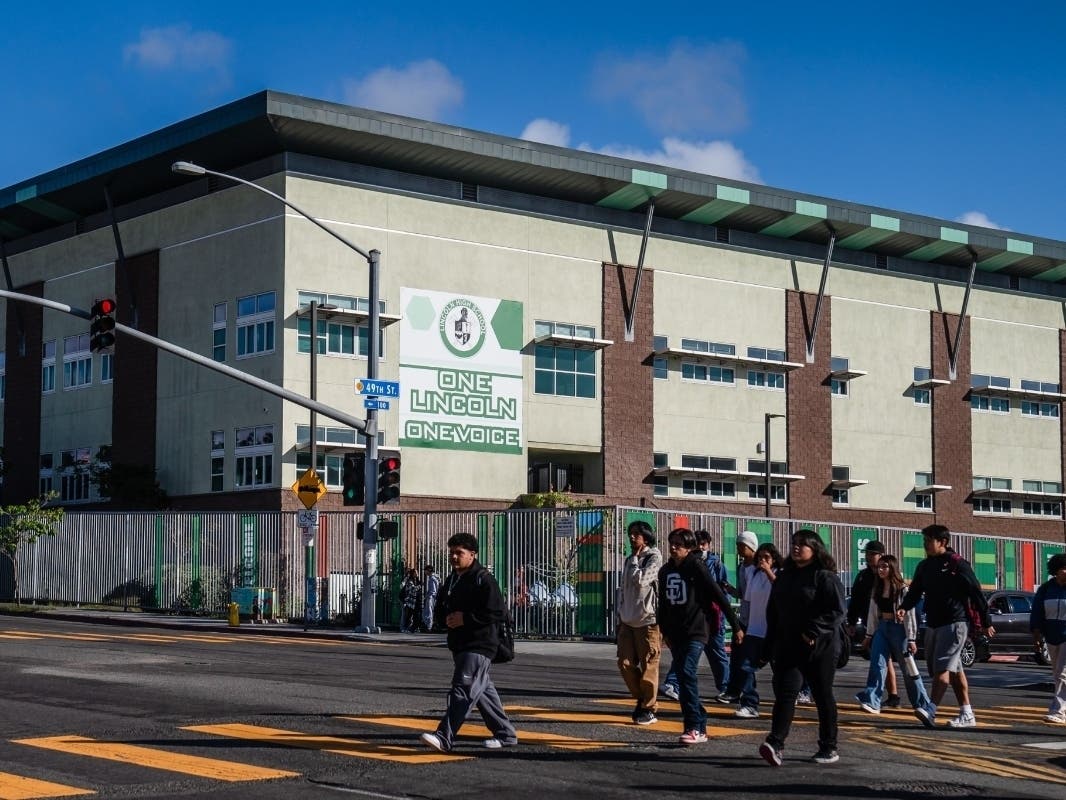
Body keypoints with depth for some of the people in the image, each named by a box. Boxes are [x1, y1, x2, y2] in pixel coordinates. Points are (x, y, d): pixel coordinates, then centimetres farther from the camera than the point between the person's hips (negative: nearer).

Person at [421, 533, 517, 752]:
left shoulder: (483, 580, -10)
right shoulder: (451, 581, 17)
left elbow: (499, 612, -18)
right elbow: (439, 612, 23)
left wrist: (465, 618, -19)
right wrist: (446, 619, -1)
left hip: (479, 646, -9)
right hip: (460, 645, 9)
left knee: (462, 691, -16)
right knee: (484, 691, 14)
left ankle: (444, 737, -23)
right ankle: (505, 734, 23)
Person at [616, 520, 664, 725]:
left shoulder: (654, 558, -5)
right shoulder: (629, 561, 17)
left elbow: (640, 580, -19)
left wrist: (634, 560, -4)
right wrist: (620, 617, 18)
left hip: (648, 621, -7)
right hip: (628, 622, 7)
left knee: (648, 666, -3)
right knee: (625, 663, 4)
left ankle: (649, 708, 4)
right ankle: (642, 699, 21)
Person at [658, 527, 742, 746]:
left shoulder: (696, 567, -8)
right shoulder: (666, 571, 11)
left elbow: (719, 596, -8)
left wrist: (736, 626, -8)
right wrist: (664, 630, 24)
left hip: (696, 631, -7)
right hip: (675, 633, 7)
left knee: (687, 673, -19)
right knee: (683, 678, 8)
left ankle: (694, 728, -16)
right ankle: (700, 726, 17)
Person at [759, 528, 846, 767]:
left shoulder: (826, 578, -7)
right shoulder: (784, 577, 14)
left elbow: (836, 611, -14)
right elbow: (773, 612, 18)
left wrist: (814, 632, -22)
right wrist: (770, 646, 13)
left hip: (820, 648, -5)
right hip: (788, 648, 5)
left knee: (823, 696, 6)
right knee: (785, 692, -8)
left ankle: (828, 747, 17)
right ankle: (776, 743, -19)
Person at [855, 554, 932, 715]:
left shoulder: (902, 590, -9)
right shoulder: (877, 589, 9)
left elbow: (909, 614, -10)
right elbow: (872, 613, 14)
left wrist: (911, 639, -12)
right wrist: (869, 634, 13)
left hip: (898, 628, -5)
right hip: (882, 628, 5)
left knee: (908, 668, 4)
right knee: (877, 664, -9)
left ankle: (922, 703, 17)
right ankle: (872, 702, -17)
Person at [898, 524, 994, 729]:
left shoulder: (958, 564, -9)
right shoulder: (924, 566, 12)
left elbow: (976, 594, -6)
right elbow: (915, 592, 12)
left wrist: (986, 623, -4)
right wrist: (904, 608, -9)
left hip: (955, 623, -8)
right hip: (933, 624, 8)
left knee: (942, 666, -17)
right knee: (954, 669, 11)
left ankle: (930, 710, -26)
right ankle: (967, 714, 16)